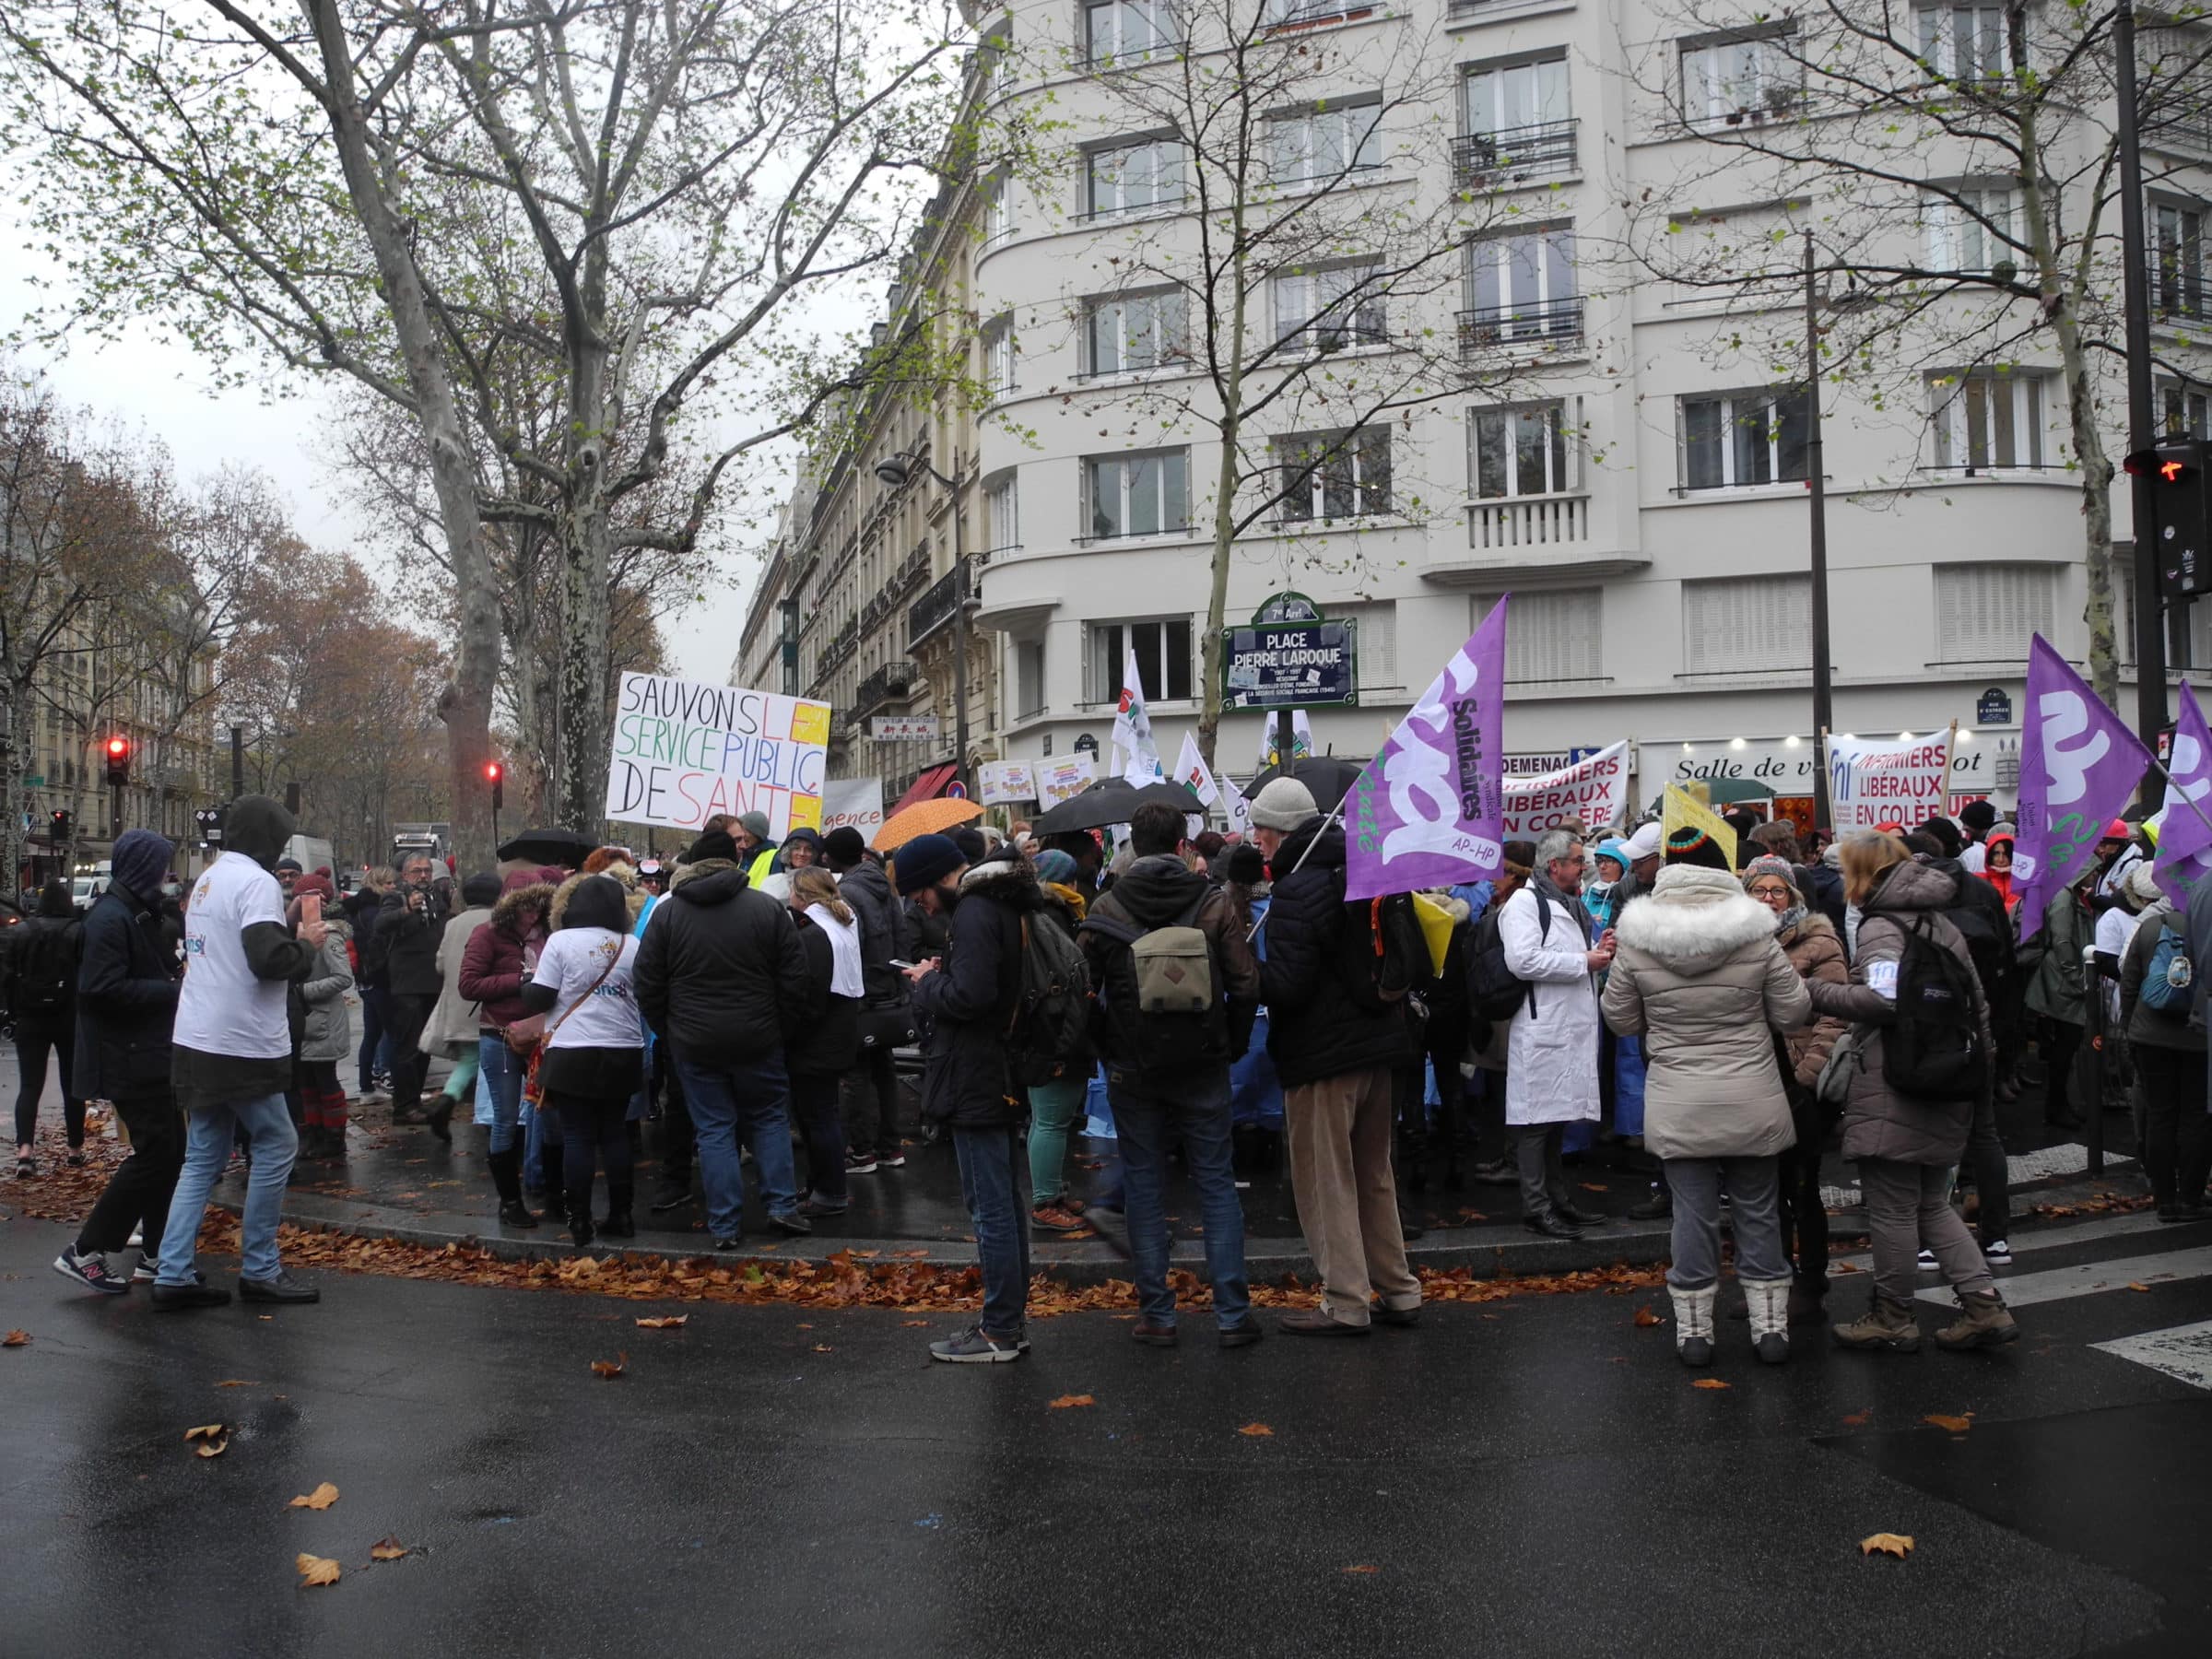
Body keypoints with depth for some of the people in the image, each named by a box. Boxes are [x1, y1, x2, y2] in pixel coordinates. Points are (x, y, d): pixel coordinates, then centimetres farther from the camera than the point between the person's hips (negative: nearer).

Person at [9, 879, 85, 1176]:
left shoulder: (23, 931, 0)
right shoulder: (78, 931, -8)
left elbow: (11, 974, 4)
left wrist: (15, 1010, 12)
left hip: (31, 1017, 1)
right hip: (70, 1017, -1)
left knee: (29, 1085, 1)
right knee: (72, 1084, 11)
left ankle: (24, 1148, -16)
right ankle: (75, 1148, 16)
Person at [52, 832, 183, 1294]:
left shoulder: (137, 914, 15)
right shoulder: (111, 918, -17)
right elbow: (103, 988, -25)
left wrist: (179, 977, 4)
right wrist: (172, 990, -19)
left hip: (150, 1055, 10)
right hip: (128, 1059, -10)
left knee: (170, 1151, 11)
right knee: (155, 1154, -8)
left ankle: (155, 1254, 18)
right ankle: (84, 1252, 1)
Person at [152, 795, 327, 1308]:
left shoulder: (208, 878, 15)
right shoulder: (256, 882, -14)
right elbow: (269, 958, -26)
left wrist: (290, 934, 12)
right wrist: (307, 944, -7)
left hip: (196, 1042, 9)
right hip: (240, 1047, -9)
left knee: (203, 1158, 11)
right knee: (276, 1147, 3)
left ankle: (175, 1274, 8)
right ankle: (260, 1270, 8)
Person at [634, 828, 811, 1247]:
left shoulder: (667, 913, -2)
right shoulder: (768, 908, -3)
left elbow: (648, 985, 0)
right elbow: (794, 978, -2)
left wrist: (668, 1033, 11)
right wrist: (782, 1031, 9)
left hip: (694, 1043, 0)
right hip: (758, 1040, 0)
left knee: (714, 1130, 6)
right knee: (770, 1120, 16)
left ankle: (724, 1225, 7)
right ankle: (783, 1205, 10)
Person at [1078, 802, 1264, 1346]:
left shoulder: (1105, 910, -5)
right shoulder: (1214, 903, -4)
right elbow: (1246, 984, -7)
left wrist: (1101, 1049, 10)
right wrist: (1232, 1045, 6)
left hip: (1132, 1071, 0)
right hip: (1203, 1070, 0)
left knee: (1144, 1185, 9)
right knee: (1216, 1183, 8)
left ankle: (1157, 1313, 12)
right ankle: (1232, 1313, 8)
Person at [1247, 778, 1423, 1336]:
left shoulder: (1297, 890, -19)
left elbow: (1285, 983, -24)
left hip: (1323, 1057, -9)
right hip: (1377, 1046, 9)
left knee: (1325, 1181, 2)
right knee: (1374, 1175, 19)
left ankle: (1347, 1305, 7)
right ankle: (1398, 1292, 25)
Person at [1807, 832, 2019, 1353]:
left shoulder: (1881, 927, -11)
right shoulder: (1940, 923, 16)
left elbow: (1886, 999, -26)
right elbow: (1979, 1004, 19)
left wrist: (1814, 990, -18)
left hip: (1893, 1090, -9)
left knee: (1890, 1209, 3)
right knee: (1933, 1205, 17)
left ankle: (1893, 1318, 12)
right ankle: (1985, 1306, 11)